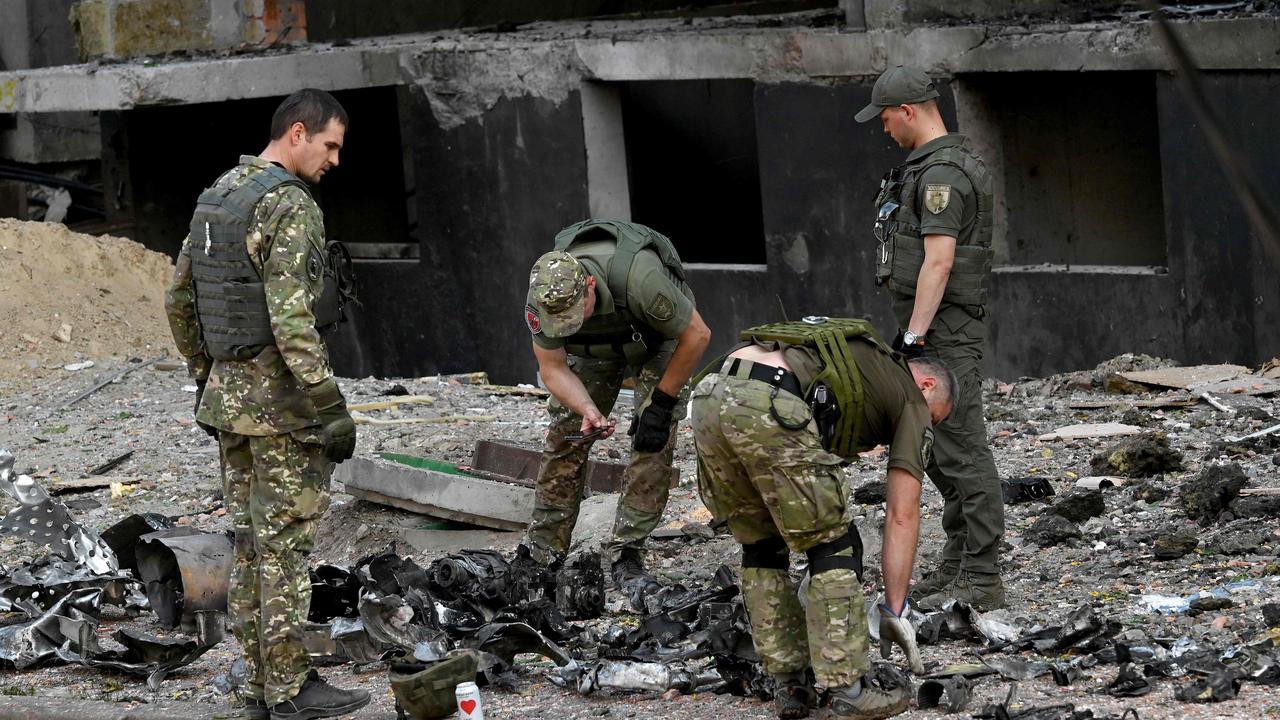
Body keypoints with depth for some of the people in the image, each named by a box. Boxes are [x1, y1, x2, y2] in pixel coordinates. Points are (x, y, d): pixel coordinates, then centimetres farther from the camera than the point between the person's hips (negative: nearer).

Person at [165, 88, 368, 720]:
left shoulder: (216, 198, 11)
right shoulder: (290, 207, -18)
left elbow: (180, 301, 18)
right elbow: (292, 322, -25)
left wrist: (207, 379, 26)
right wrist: (332, 411, -22)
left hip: (229, 393, 9)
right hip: (281, 399, -9)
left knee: (252, 541, 12)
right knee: (285, 542, -3)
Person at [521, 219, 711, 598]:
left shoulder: (639, 278, -45)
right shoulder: (543, 297, -32)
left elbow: (696, 335, -30)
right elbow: (552, 367, -18)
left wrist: (660, 404, -26)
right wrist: (588, 410, -36)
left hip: (659, 337, -3)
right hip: (594, 348, 3)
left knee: (654, 441, -17)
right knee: (565, 436, -4)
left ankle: (625, 556, -12)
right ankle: (541, 553, 4)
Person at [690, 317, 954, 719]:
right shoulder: (912, 401, 20)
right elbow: (901, 516, 14)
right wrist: (895, 611, 16)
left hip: (708, 398, 7)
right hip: (770, 408, -7)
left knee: (761, 546, 22)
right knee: (833, 546, 9)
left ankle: (788, 686, 22)